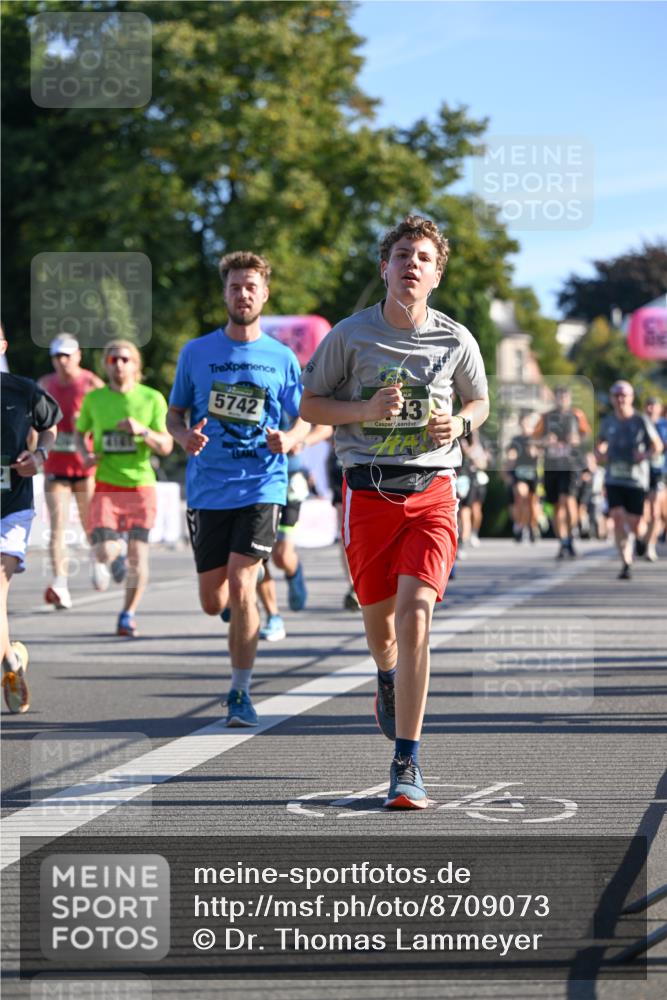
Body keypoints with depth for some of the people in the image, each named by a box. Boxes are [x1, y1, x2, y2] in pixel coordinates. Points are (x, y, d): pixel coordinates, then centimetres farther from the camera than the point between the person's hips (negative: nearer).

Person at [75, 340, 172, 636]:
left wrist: (143, 430, -21)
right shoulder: (94, 398, 4)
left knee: (138, 555, -3)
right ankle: (114, 556, 24)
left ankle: (128, 616, 15)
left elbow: (166, 446, -3)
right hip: (106, 486, 0)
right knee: (104, 553, -14)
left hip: (140, 485, 0)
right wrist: (85, 454, -2)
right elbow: (80, 433, 19)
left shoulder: (152, 398, 0)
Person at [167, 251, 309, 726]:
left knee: (241, 586, -15)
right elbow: (174, 413, 12)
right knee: (213, 602, 4)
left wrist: (289, 441, -11)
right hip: (207, 488, 2)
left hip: (261, 486, -2)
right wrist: (184, 436, -10)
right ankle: (244, 609, 41)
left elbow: (304, 419, 11)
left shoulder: (281, 358, 4)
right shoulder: (197, 353, 5)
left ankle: (241, 693, -5)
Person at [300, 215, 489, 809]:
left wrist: (459, 424, -5)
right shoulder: (352, 335, -2)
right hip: (368, 491, 1)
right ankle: (389, 682, 52)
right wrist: (366, 410, -12)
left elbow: (479, 401, 18)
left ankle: (407, 763, -15)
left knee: (415, 614, -17)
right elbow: (309, 404, 5)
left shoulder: (456, 340, 2)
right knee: (378, 617, 12)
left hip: (432, 491, -1)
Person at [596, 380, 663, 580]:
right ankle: (626, 563, -18)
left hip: (636, 479, -1)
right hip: (614, 479, 2)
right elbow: (600, 444, 23)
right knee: (617, 517, -16)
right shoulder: (608, 422, 7)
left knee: (633, 523, 2)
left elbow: (658, 446, 3)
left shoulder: (641, 421, -2)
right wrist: (600, 453, 1)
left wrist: (645, 454, -16)